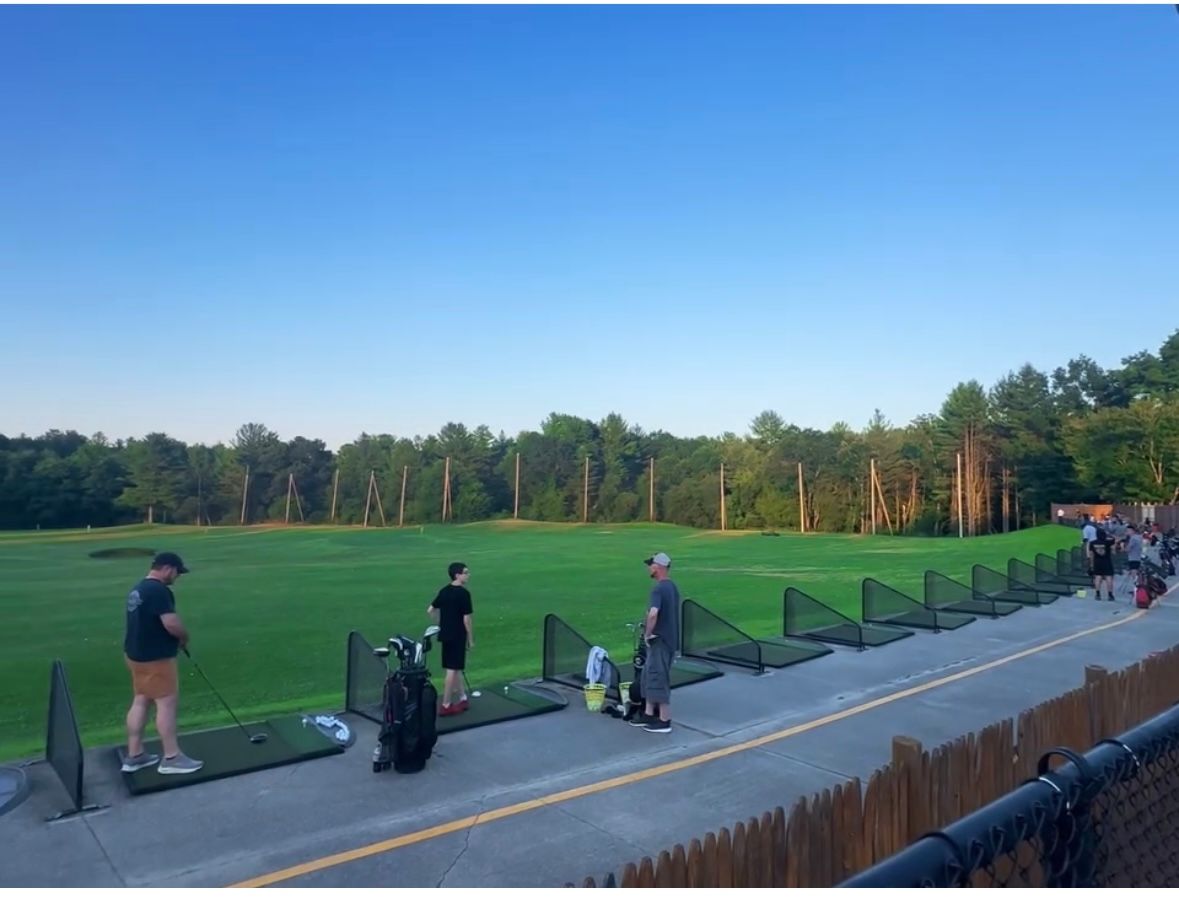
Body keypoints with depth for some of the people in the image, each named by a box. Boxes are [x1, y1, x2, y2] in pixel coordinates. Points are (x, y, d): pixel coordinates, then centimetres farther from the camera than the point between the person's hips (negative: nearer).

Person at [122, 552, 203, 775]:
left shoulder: (137, 589, 12)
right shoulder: (159, 591, -21)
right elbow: (171, 624, -27)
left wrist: (175, 638, 11)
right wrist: (184, 638, -7)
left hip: (136, 653, 10)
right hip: (155, 657, -10)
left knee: (140, 701, 15)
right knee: (167, 703, -4)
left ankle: (134, 755, 21)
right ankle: (172, 758, 2)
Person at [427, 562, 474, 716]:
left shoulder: (444, 591, 7)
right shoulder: (464, 593, -16)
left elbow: (430, 610, 12)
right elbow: (466, 619, -16)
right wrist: (471, 639, -7)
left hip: (445, 634, 8)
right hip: (458, 636, -8)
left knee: (456, 668, 18)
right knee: (452, 670, -2)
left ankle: (462, 698, 27)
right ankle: (446, 705, 2)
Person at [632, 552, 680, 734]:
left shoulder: (658, 589, -20)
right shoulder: (673, 587, 10)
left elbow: (653, 614, -34)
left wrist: (647, 634, -20)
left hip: (660, 640, -9)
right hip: (669, 638, 9)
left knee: (659, 679, 1)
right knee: (649, 676, 18)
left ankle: (664, 721, 9)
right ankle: (649, 714, 27)